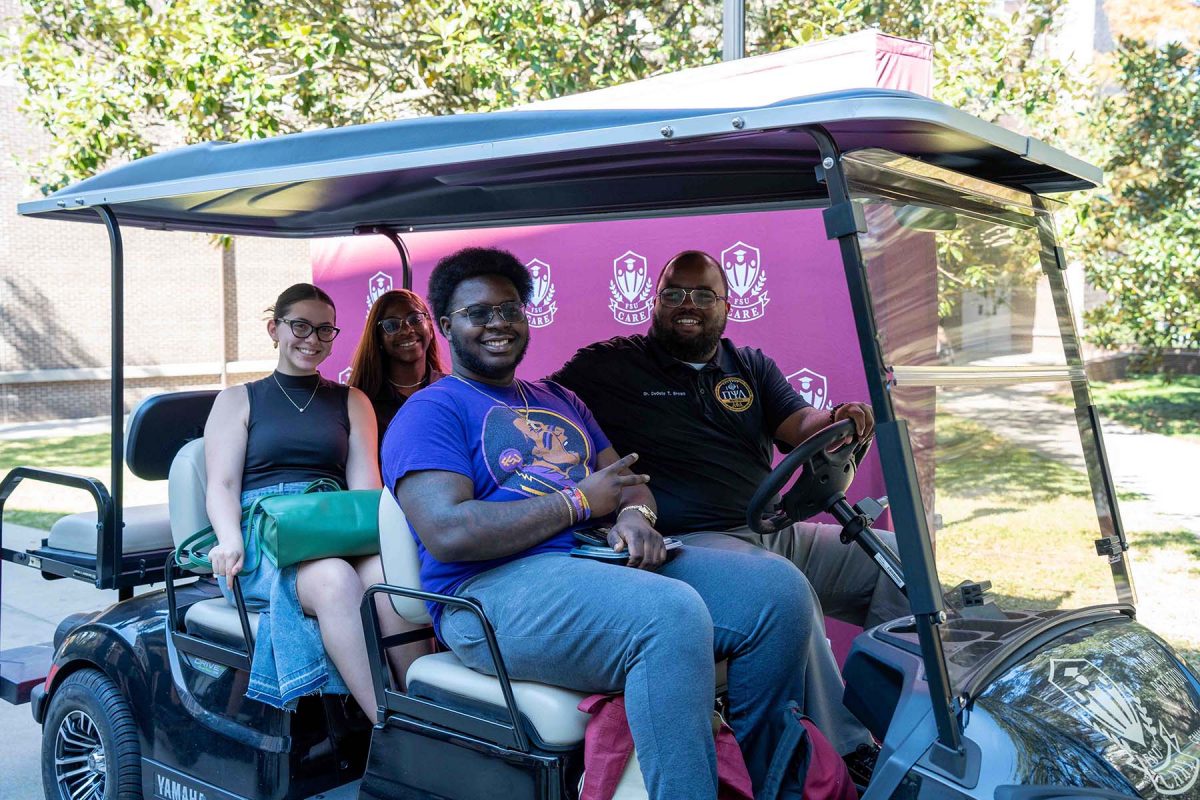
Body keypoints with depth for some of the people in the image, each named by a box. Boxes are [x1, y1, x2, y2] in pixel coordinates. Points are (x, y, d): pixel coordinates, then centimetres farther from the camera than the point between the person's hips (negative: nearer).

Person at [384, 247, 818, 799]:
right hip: (496, 588, -7)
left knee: (778, 588, -8)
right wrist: (579, 502, -10)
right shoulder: (429, 412, 2)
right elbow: (447, 533, -14)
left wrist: (634, 515, -4)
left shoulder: (559, 400, 27)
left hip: (606, 562, 8)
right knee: (672, 613, -35)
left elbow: (628, 483, 23)